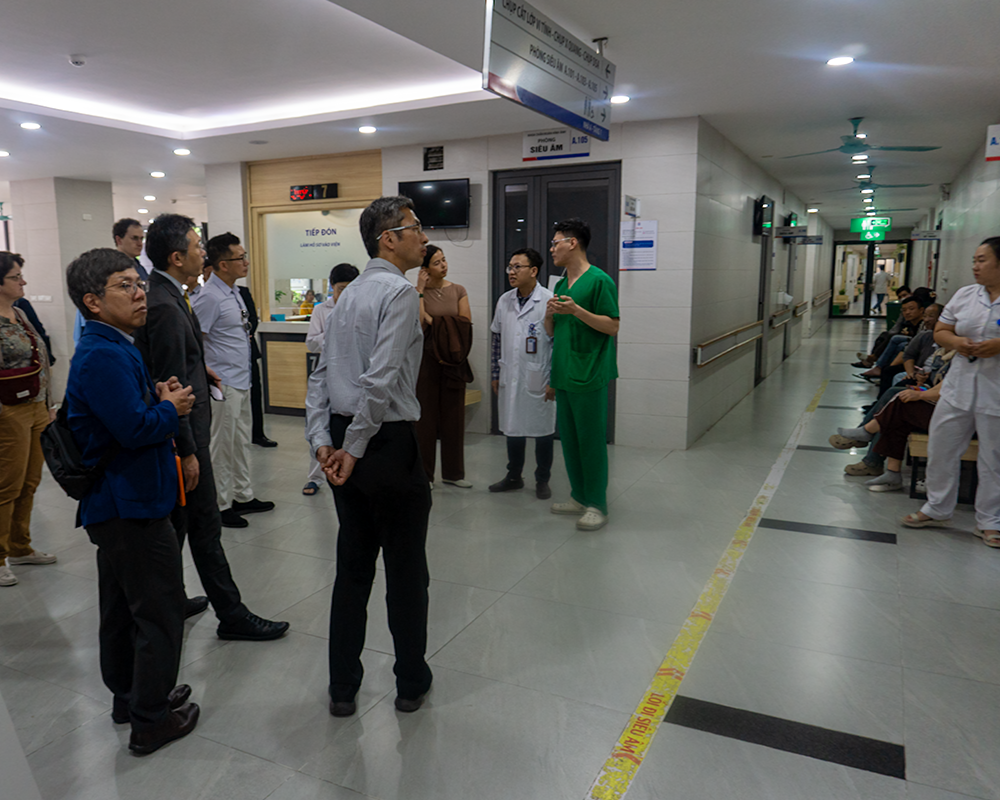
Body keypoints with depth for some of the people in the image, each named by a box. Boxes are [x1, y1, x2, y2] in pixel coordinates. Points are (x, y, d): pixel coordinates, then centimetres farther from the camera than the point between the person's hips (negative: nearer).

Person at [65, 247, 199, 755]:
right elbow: (135, 428, -30)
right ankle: (151, 720, 14)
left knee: (122, 607, 21)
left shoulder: (112, 349, 12)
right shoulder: (104, 356, -22)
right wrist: (170, 408, -12)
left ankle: (129, 696, 37)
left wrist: (158, 398, 3)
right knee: (160, 610, 1)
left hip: (112, 503, 11)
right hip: (131, 504, -11)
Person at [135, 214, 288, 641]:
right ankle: (231, 614, 13)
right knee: (205, 526, 0)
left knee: (176, 521, 20)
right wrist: (186, 452, -21)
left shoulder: (159, 293, 8)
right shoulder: (165, 307, -23)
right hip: (182, 429, -10)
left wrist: (198, 369, 11)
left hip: (179, 426, 10)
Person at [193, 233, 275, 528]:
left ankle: (243, 496, 30)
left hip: (242, 381, 9)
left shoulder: (234, 292, 11)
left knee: (241, 442, 17)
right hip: (224, 384, -9)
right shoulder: (209, 297, -18)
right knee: (222, 447, 1)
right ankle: (219, 506, 12)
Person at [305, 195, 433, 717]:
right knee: (406, 570, 9)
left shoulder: (349, 295, 14)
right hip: (388, 441, -8)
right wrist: (353, 448, -16)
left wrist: (322, 440, 4)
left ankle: (342, 688, 26)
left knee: (352, 566, 16)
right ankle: (411, 684, 26)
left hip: (344, 441, 8)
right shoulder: (399, 292, -13)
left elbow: (322, 374, 10)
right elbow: (381, 380, -22)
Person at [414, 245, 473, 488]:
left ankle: (453, 472, 19)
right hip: (426, 359, -3)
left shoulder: (458, 291, 7)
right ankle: (424, 474, 12)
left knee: (454, 415, 7)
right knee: (425, 415, 1)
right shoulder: (417, 292, -1)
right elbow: (417, 324, -16)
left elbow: (465, 323, -2)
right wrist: (420, 291, -14)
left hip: (453, 359, 3)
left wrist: (434, 321, -9)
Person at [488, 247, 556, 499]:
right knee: (512, 429, 15)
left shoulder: (548, 301, -11)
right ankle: (514, 476, 32)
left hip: (538, 381, -5)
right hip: (510, 379, 5)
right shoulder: (504, 301, 7)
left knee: (543, 431, 7)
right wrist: (496, 375, 13)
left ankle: (542, 480, 24)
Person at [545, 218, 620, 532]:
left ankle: (597, 505, 8)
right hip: (563, 375, 8)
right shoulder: (561, 284, 16)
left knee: (591, 440, -2)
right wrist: (549, 314, -2)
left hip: (588, 376, -8)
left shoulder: (599, 280, -8)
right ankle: (579, 497, 25)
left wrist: (576, 310, -20)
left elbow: (613, 326, -12)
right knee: (569, 438, 13)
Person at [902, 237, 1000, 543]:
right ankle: (937, 509, 25)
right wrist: (956, 341, -8)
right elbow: (940, 331, 13)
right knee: (941, 449, 9)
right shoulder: (964, 295, 7)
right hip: (959, 388, 5)